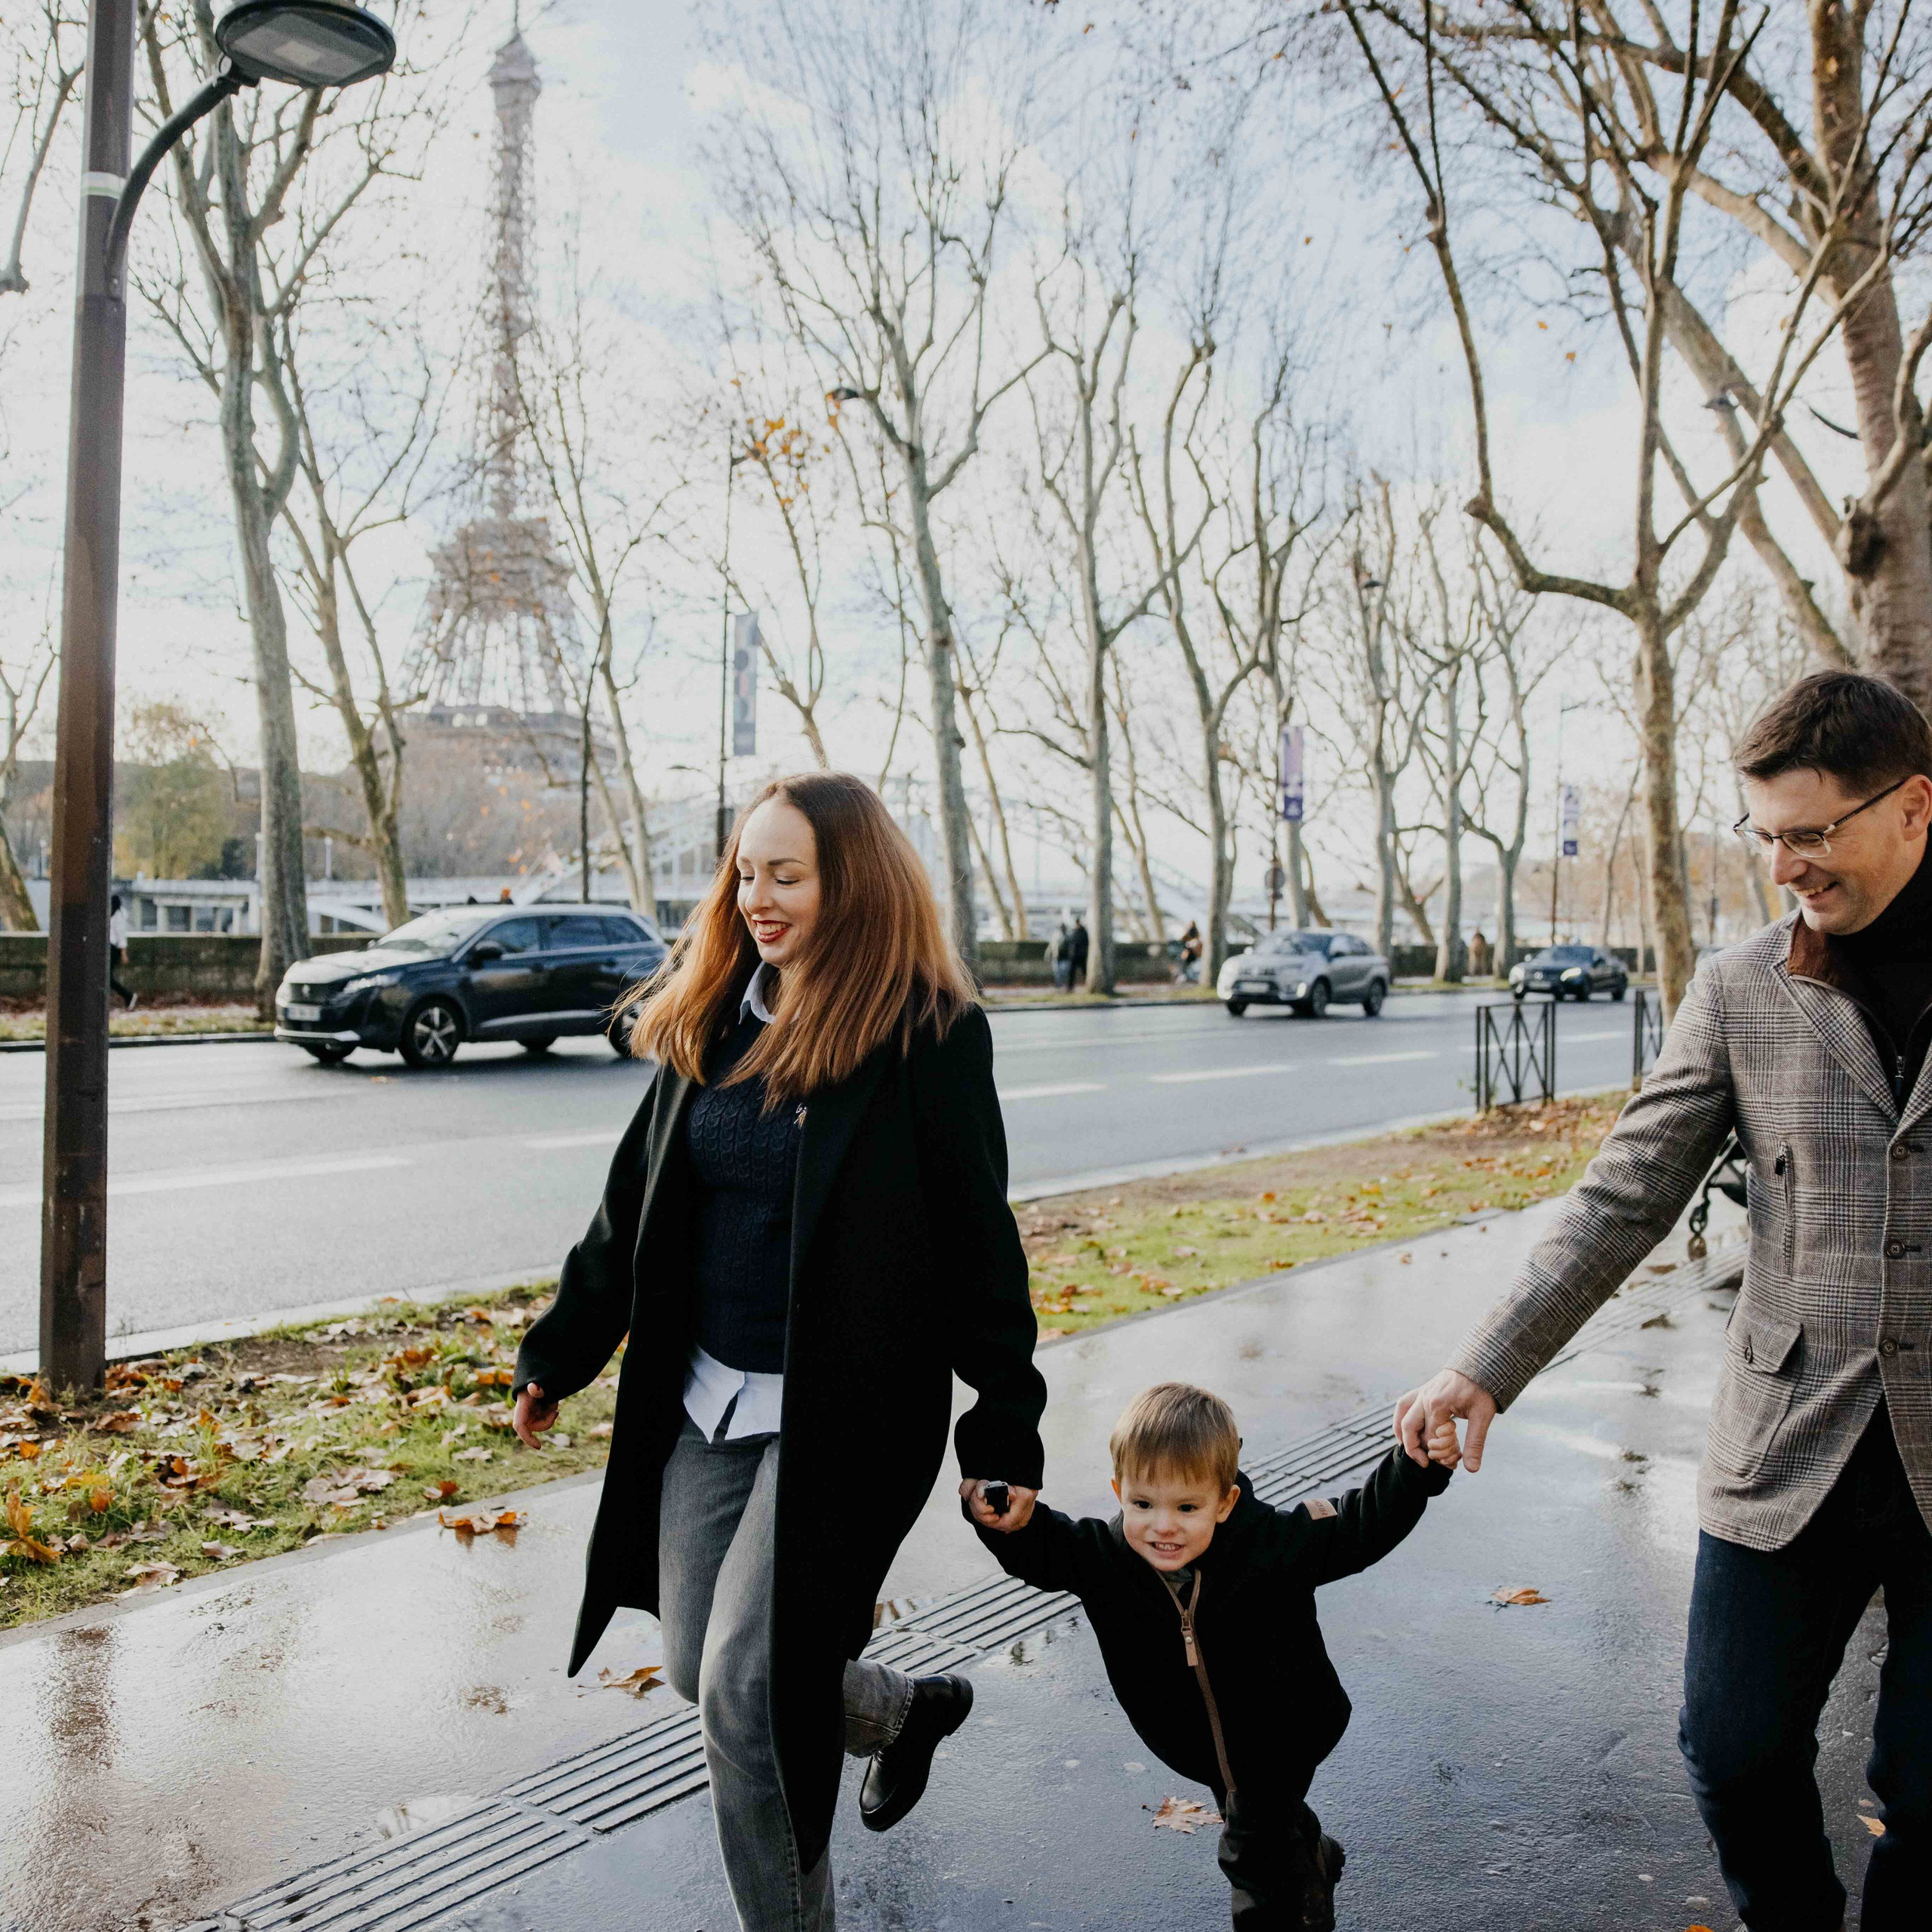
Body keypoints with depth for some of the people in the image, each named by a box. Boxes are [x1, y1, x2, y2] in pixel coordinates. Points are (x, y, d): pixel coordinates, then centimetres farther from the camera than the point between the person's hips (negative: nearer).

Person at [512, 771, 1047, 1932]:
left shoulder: (931, 1038, -14)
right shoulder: (712, 1019, 4)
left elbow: (978, 1242, -11)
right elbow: (638, 1201, 12)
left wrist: (1006, 1425, -10)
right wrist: (563, 1349, 16)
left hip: (847, 1411, -7)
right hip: (705, 1400, 7)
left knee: (743, 1686, -5)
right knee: (696, 1665, 17)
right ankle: (907, 1708, 44)